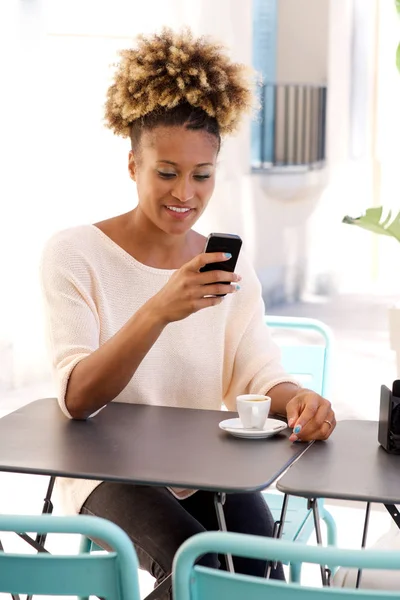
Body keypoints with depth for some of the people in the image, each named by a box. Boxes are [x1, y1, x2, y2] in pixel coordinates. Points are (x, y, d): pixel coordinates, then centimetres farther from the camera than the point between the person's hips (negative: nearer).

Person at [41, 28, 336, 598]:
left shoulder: (230, 268, 7)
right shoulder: (74, 254, -7)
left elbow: (259, 378, -1)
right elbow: (77, 399, -17)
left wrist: (297, 398, -26)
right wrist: (158, 311, -33)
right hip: (111, 471, -3)